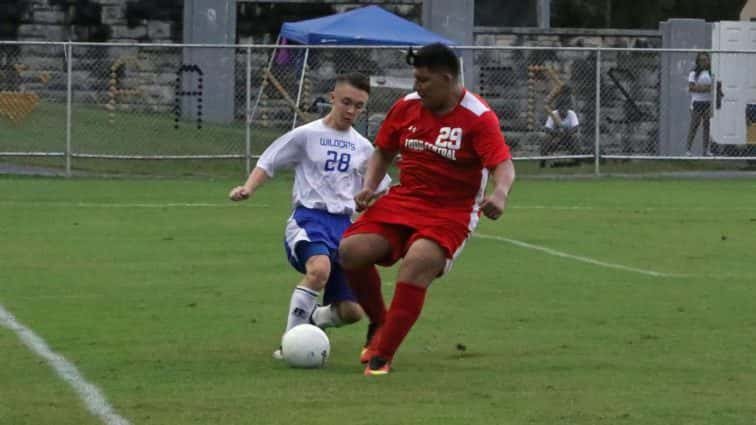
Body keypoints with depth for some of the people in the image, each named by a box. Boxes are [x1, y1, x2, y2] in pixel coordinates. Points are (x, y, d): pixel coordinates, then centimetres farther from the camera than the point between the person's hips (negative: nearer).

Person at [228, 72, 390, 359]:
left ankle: (310, 320, 34)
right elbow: (267, 163, 4)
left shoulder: (363, 147, 14)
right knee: (320, 267, -39)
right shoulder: (307, 135, 1)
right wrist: (248, 189, -12)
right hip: (310, 217, -5)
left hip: (344, 224, 5)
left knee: (351, 311, -2)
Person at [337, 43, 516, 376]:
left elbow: (503, 164, -20)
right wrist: (369, 187, 1)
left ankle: (382, 356, -22)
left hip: (452, 212, -5)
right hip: (403, 200, 5)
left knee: (417, 262, -31)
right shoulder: (407, 107, 4)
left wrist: (500, 193, -41)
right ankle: (380, 322, 12)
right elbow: (384, 151, 17)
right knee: (352, 250, -15)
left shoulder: (478, 118, -12)